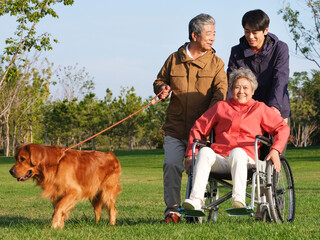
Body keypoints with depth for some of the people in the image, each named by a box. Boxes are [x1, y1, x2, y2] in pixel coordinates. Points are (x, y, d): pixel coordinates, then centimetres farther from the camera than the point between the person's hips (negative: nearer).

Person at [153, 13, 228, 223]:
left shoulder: (216, 63, 6)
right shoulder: (174, 59, 9)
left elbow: (221, 92, -6)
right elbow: (159, 80, 24)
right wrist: (162, 89, -2)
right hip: (175, 127, 1)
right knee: (171, 165, -11)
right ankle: (172, 210, -4)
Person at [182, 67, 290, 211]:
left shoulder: (260, 109, 21)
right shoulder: (221, 107, 26)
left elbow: (282, 128, 15)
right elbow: (198, 128, 26)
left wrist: (275, 150, -3)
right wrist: (190, 153, 13)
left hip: (245, 160, -2)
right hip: (219, 160, 2)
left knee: (237, 152, -38)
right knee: (205, 151, -33)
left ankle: (239, 199, -55)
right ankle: (196, 200, -47)